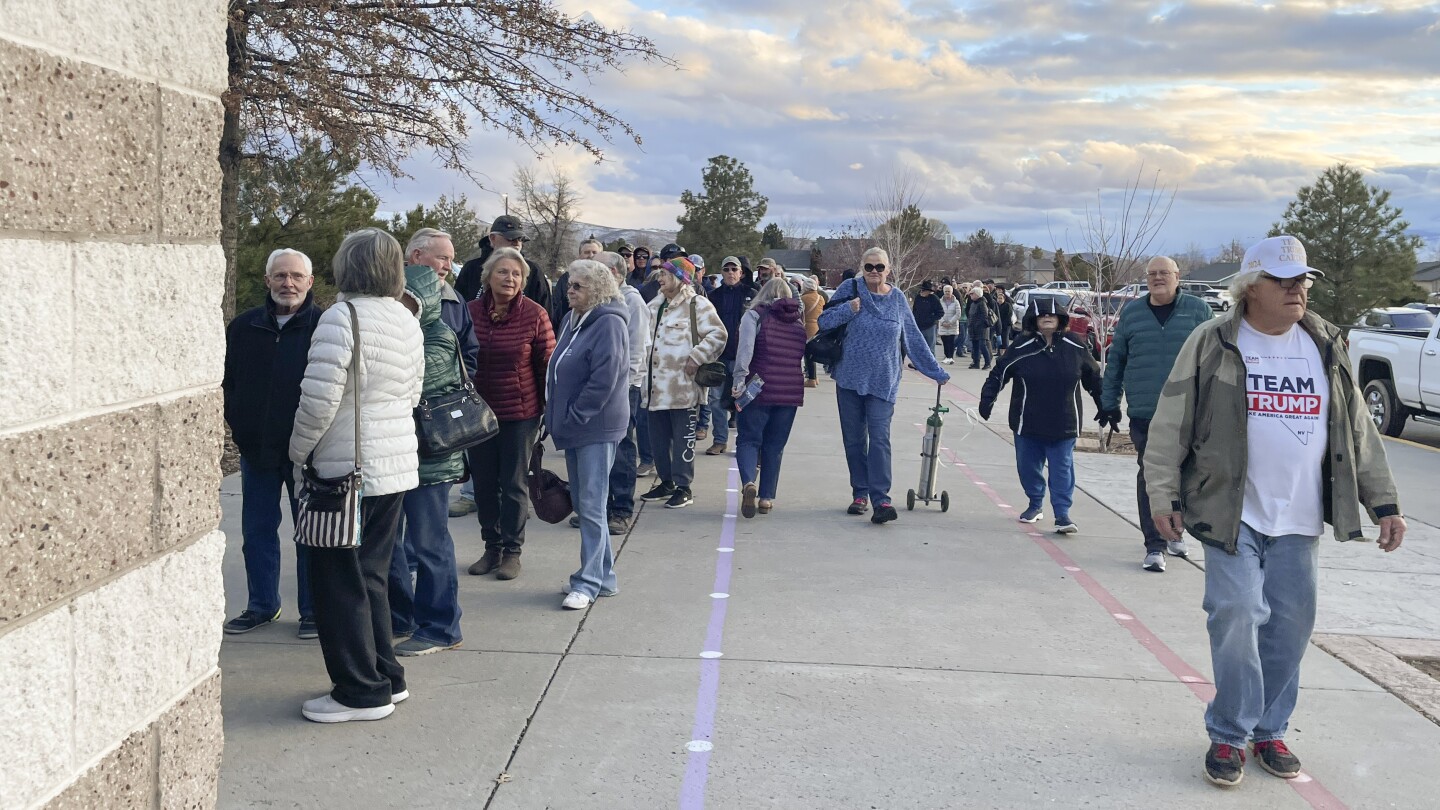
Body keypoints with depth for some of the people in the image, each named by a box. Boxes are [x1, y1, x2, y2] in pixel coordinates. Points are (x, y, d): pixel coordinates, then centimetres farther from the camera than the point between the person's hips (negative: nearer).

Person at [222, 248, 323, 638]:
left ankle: (313, 610, 17)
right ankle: (261, 605, 27)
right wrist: (237, 422, 4)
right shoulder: (243, 327, 5)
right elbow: (225, 381, 15)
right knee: (256, 531, 13)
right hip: (256, 448, 4)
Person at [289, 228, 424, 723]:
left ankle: (363, 692, 8)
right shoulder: (408, 321, 9)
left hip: (348, 469, -8)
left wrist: (299, 451, -3)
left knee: (339, 583, 3)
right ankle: (387, 678, 25)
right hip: (397, 465, 8)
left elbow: (320, 398, -18)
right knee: (371, 576, 18)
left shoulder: (341, 318, -15)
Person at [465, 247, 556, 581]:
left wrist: (549, 408, -3)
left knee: (514, 484, 5)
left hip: (520, 414, -3)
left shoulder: (534, 314, -8)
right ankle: (492, 547, 26)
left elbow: (547, 364, -4)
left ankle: (512, 550, 18)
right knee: (484, 483, 10)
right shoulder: (471, 312, -3)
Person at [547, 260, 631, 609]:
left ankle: (589, 581, 0)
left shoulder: (609, 323, -13)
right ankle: (603, 576, 22)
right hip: (574, 427, 9)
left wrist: (576, 415, -16)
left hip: (597, 427, -9)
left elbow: (605, 378, -21)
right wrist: (558, 416, 14)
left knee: (591, 505, -6)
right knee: (582, 503, 13)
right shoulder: (572, 321, 14)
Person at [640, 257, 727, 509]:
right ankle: (667, 482, 25)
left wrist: (696, 358, -17)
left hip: (682, 386, -8)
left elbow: (718, 334, -13)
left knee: (682, 438, -1)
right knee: (658, 438, 12)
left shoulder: (697, 305, -7)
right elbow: (646, 338, 28)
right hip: (656, 386, 8)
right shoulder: (655, 306, 17)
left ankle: (683, 487, 6)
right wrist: (643, 375, 19)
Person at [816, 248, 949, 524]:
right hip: (850, 379, 1)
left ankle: (881, 499, -16)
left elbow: (914, 340, 12)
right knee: (854, 440, 7)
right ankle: (860, 494, 19)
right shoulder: (849, 289, 1)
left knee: (879, 439, -10)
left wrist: (936, 372, 14)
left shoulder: (897, 299, 5)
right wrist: (848, 309, -18)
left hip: (883, 382, -1)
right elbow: (824, 321, -1)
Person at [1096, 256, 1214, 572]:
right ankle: (1155, 546, 0)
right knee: (1150, 476, -3)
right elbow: (1115, 360, 11)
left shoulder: (1198, 310, 2)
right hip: (1144, 414, 0)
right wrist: (1109, 404, 9)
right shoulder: (1131, 312, 7)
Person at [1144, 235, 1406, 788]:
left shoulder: (1328, 347, 9)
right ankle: (1229, 734, 6)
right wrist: (1164, 496, -8)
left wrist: (1383, 503, 8)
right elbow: (1170, 426, -4)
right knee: (1237, 616, -11)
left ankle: (1269, 730, 24)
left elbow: (1359, 431, 12)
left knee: (1289, 627, 7)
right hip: (1232, 514, -4)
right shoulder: (1212, 344, -4)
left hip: (1298, 519, 4)